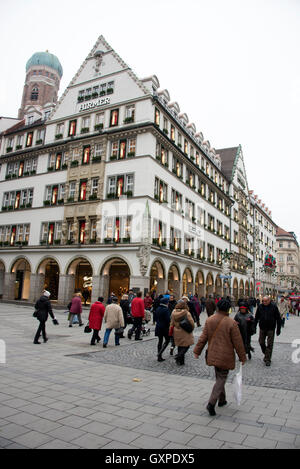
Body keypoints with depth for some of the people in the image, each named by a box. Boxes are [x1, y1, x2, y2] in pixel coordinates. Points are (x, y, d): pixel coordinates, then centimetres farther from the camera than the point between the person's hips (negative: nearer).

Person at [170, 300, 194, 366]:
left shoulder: (174, 312, -3)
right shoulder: (187, 313, -15)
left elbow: (172, 323, 3)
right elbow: (191, 323, -12)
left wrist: (171, 331, 12)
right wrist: (191, 329, 8)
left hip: (176, 332, 5)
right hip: (185, 332, -5)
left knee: (180, 345, 16)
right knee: (186, 345, 6)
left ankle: (180, 361, 20)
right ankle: (179, 356, -12)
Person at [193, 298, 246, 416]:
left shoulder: (209, 320, -3)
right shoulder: (231, 323, -16)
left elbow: (203, 337, 0)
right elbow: (237, 342, -9)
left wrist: (197, 351, 8)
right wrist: (242, 357, 2)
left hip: (213, 355, 5)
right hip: (225, 356, -5)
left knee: (219, 377, 22)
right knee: (221, 379, 4)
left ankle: (221, 400, 34)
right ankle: (211, 403, -6)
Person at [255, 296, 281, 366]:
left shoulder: (274, 306, -10)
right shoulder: (260, 306, -4)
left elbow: (278, 318, -3)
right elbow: (256, 317, 6)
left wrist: (278, 329, -4)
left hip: (271, 329, -3)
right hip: (262, 328, 3)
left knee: (269, 344, 1)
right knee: (261, 342, 9)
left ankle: (268, 359, 10)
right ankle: (265, 354, 33)